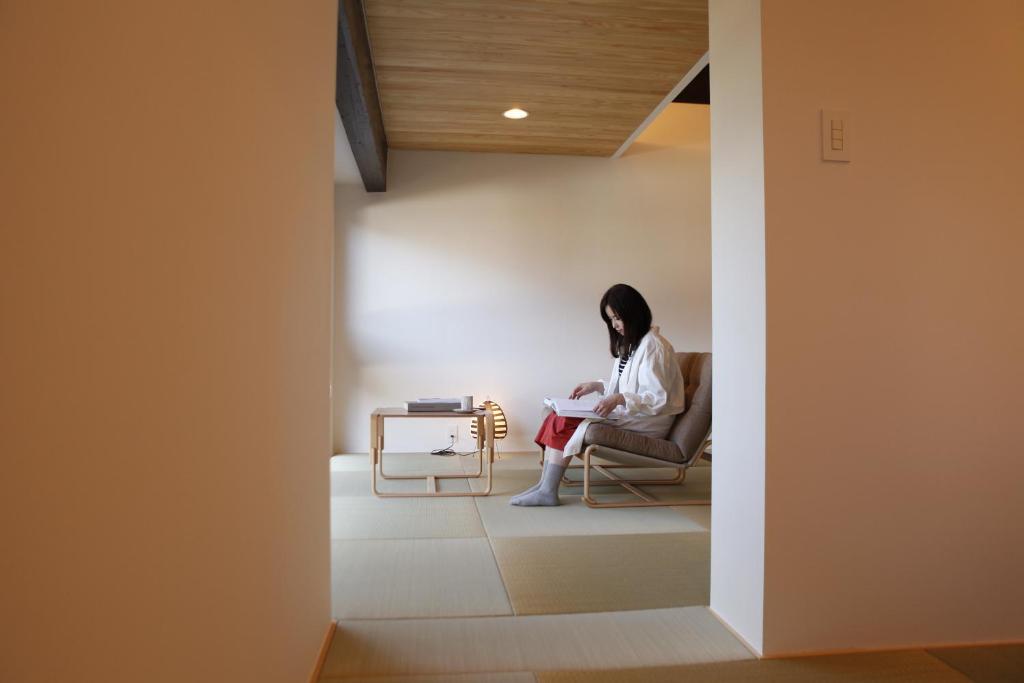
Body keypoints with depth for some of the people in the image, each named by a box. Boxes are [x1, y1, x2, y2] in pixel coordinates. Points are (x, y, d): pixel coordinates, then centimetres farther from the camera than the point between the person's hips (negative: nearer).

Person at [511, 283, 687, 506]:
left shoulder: (653, 346, -13)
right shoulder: (630, 344, 17)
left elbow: (658, 398, -19)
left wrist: (619, 399, -30)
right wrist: (596, 386, 8)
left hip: (648, 421, -9)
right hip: (627, 414, 9)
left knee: (564, 424, -20)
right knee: (559, 417, -10)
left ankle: (547, 491, -14)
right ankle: (545, 486, -16)